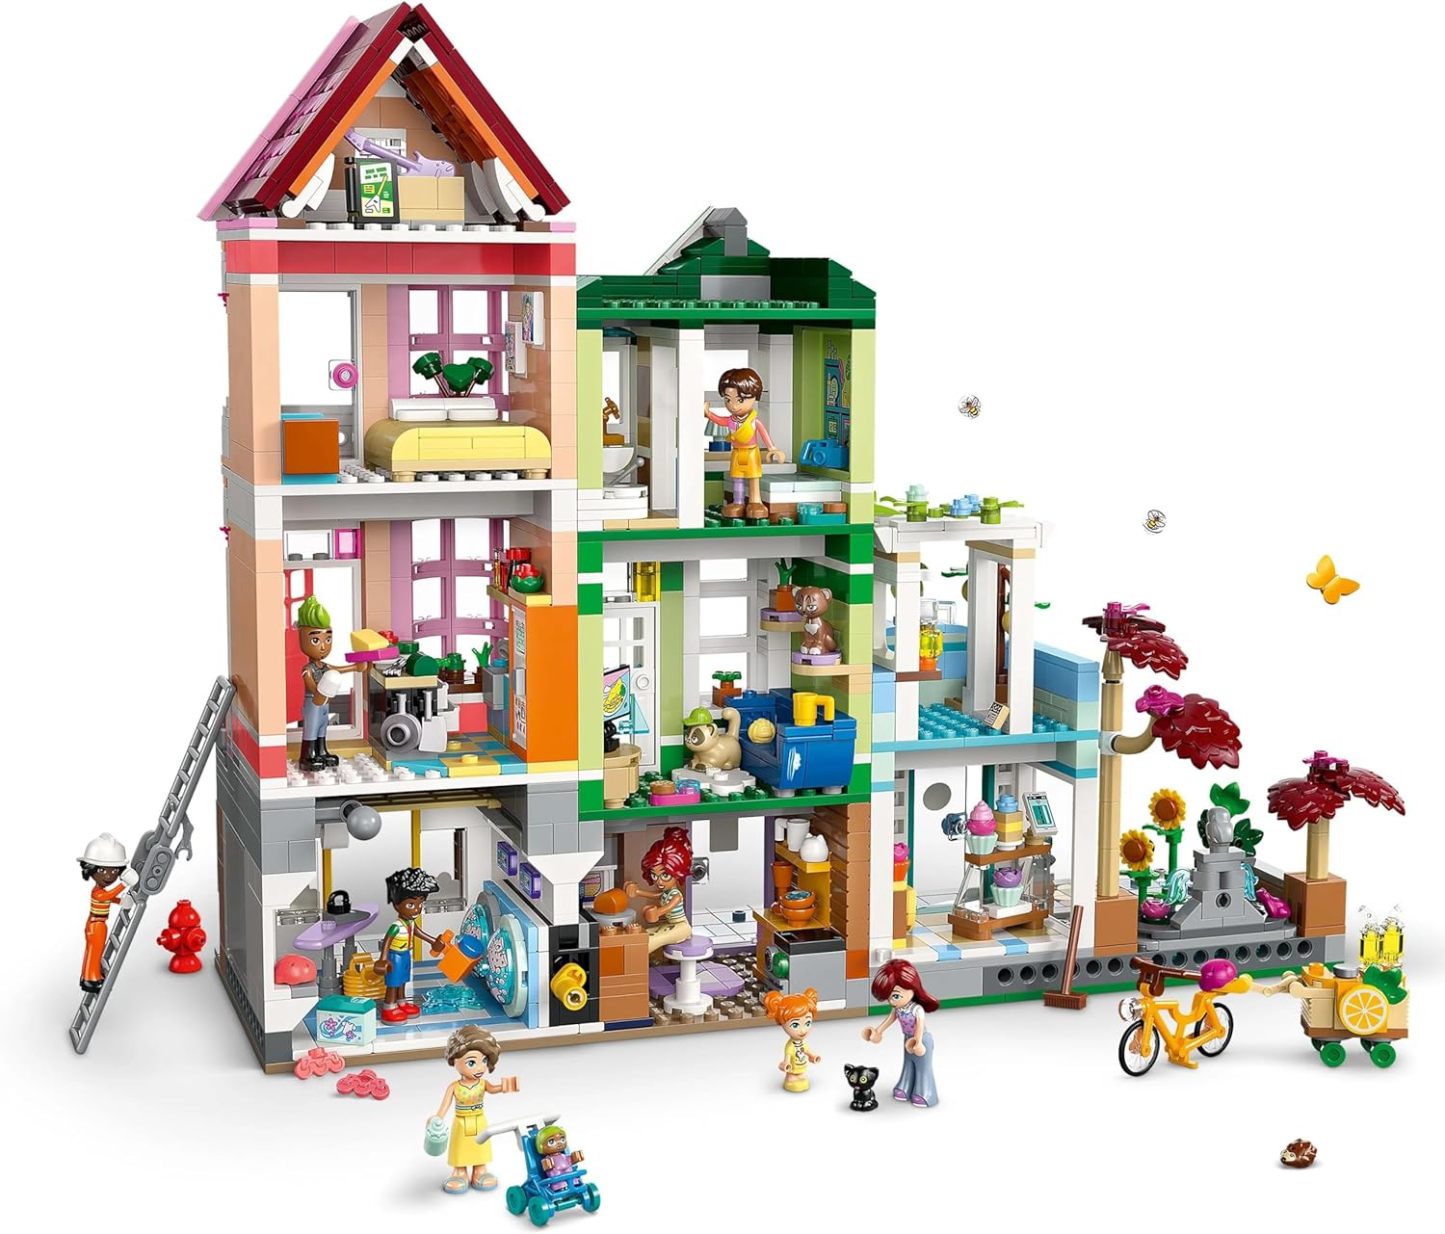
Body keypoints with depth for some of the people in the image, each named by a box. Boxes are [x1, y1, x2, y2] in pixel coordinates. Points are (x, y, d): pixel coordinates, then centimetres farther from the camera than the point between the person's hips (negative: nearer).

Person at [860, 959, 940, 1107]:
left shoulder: (917, 1010, -33)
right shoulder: (896, 1009, -12)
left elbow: (920, 1026, -32)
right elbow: (889, 1020, 1)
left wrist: (918, 1042, -36)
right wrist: (877, 1031, 6)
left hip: (922, 1040, -7)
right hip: (908, 1040, 7)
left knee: (923, 1066, 6)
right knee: (908, 1064, 20)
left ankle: (923, 1093, 17)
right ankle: (905, 1089, 34)